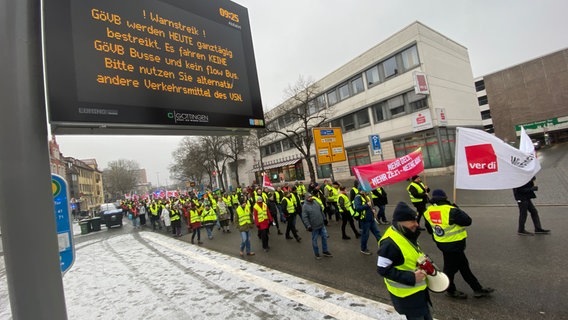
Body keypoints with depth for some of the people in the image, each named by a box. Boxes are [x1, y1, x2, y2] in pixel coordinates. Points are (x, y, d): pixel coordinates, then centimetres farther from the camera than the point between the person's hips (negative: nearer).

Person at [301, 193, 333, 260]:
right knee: (314, 240, 8)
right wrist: (308, 226, -21)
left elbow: (321, 211, 17)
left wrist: (324, 218, 19)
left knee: (324, 237, 13)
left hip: (322, 224, 6)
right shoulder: (305, 206, -16)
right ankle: (316, 253, 26)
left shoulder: (316, 202, 4)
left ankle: (325, 251, 30)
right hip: (314, 226, -6)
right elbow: (304, 218, -18)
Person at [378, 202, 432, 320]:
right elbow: (383, 269, -29)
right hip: (406, 294, -9)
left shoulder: (406, 234, -2)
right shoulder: (390, 243, -33)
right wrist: (411, 278, -29)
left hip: (418, 288, 9)